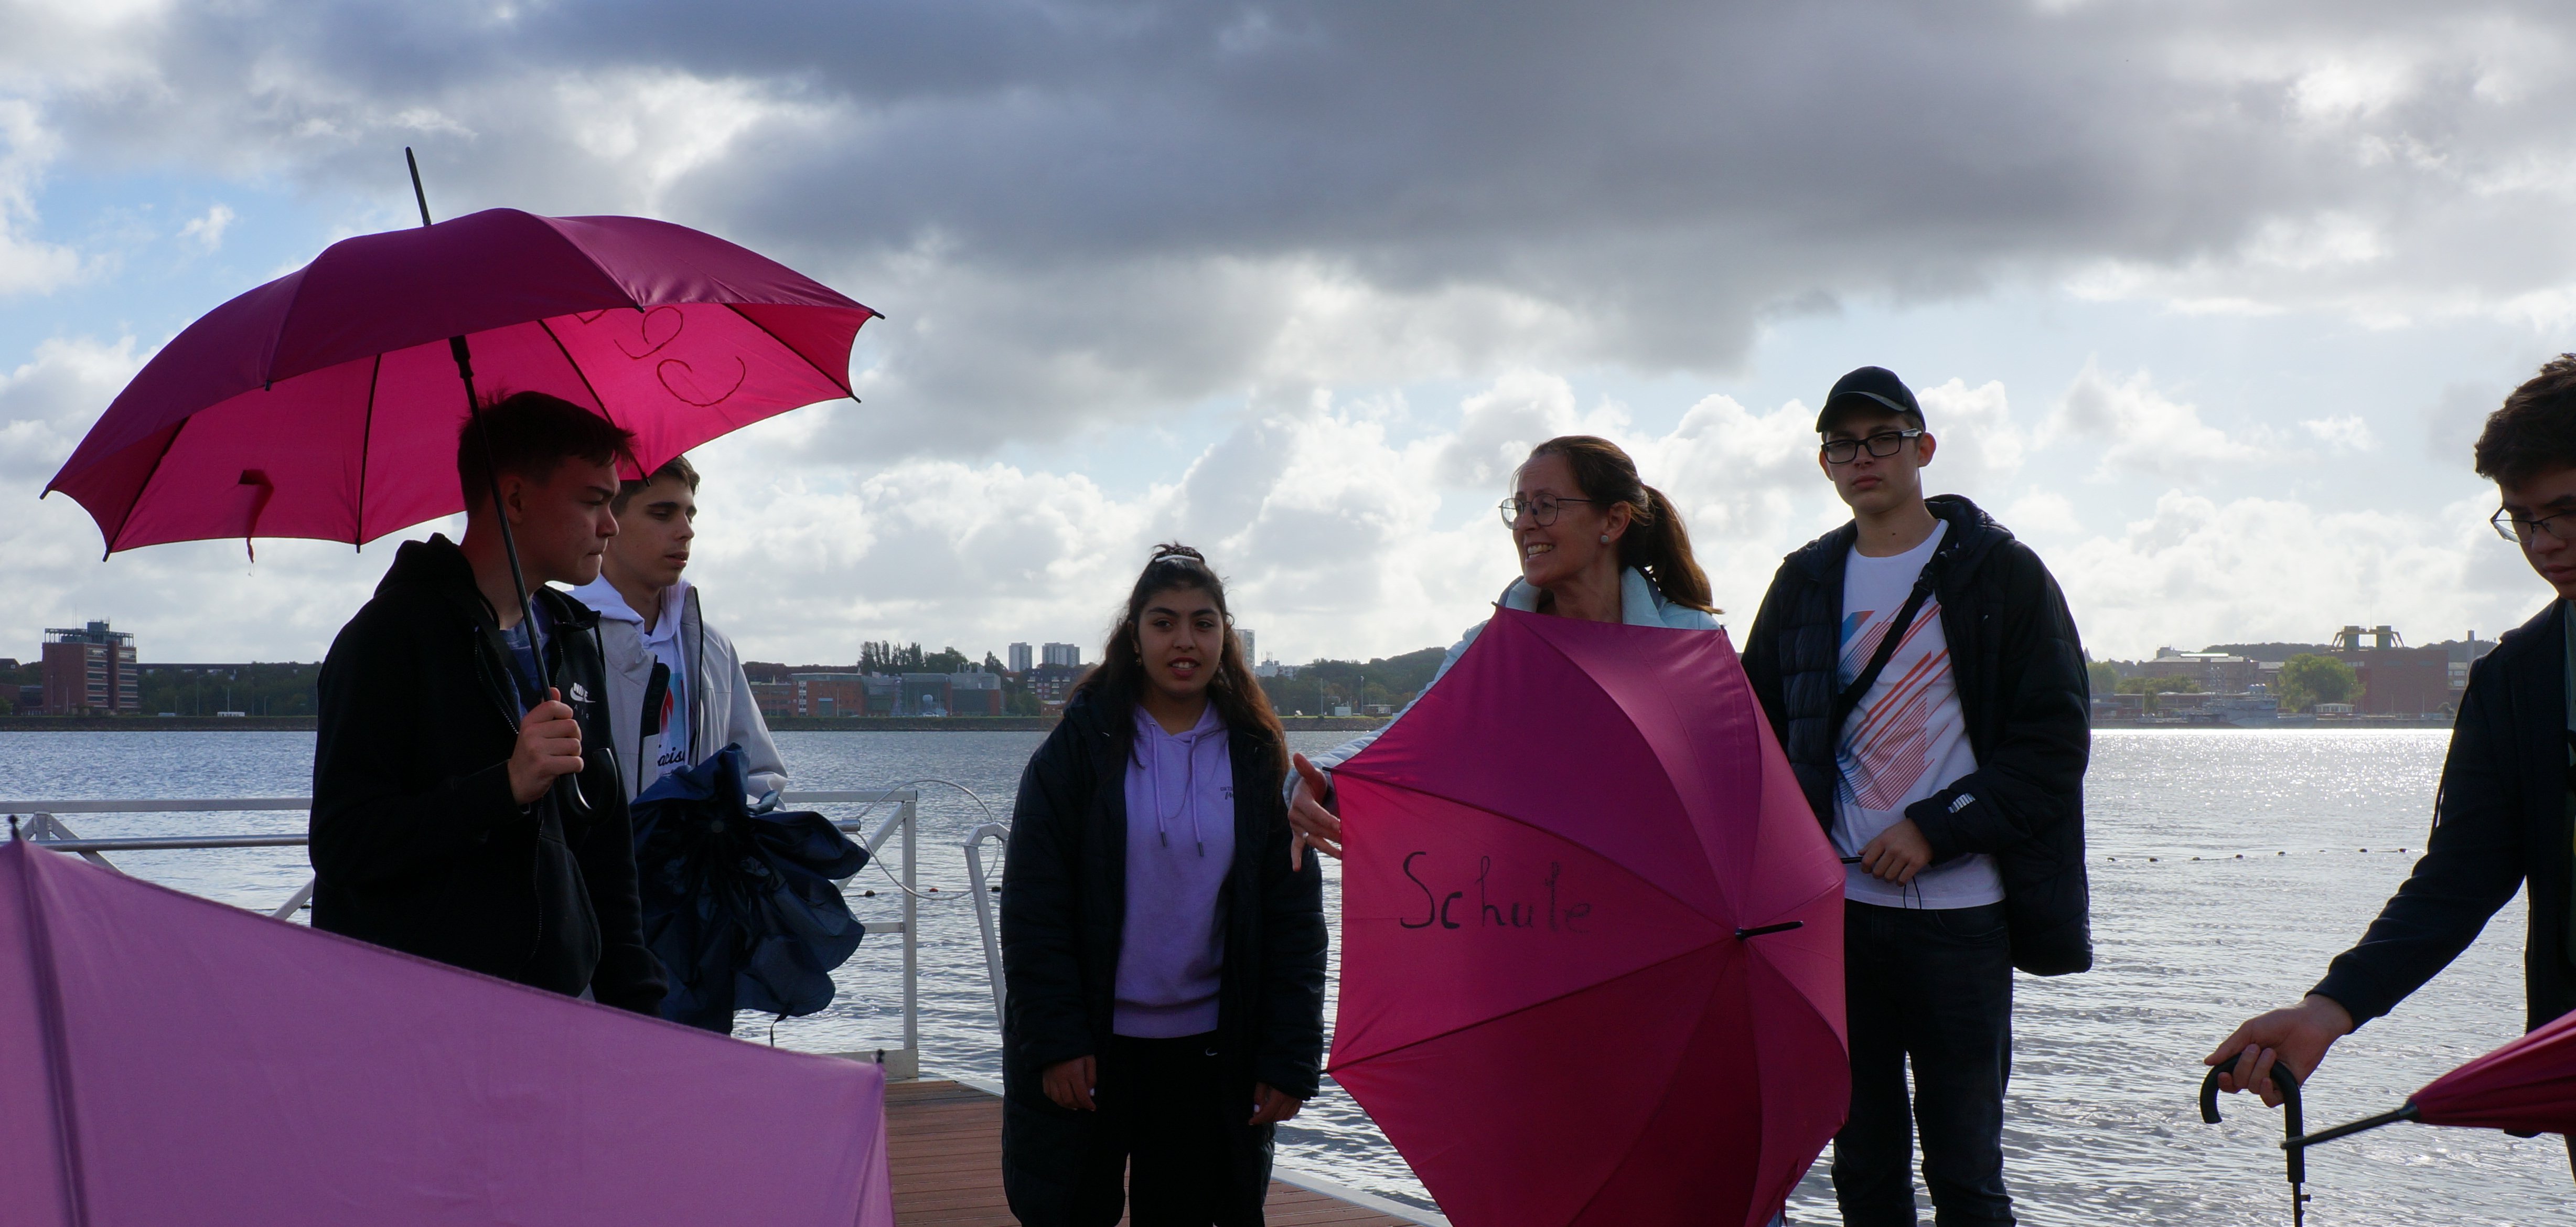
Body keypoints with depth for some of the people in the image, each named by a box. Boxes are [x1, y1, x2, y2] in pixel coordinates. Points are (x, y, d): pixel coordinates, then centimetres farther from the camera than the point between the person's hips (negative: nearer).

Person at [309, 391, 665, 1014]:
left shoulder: (576, 645, 15)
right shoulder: (391, 636, -9)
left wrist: (635, 1002, 11)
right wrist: (505, 788, -26)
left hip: (564, 1000, 6)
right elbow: (342, 845, -16)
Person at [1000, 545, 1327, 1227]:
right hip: (1089, 1047, -1)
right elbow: (1033, 906, -5)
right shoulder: (1083, 746, -3)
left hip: (1207, 1050, 2)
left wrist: (1290, 1055, -3)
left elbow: (1293, 917, 2)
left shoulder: (1257, 756, 3)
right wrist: (1054, 1038, -11)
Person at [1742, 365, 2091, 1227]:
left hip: (1960, 909, -4)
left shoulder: (2000, 572, 1)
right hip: (1840, 906, 4)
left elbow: (2056, 736, -4)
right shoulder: (1806, 583, 14)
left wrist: (1936, 828, -13)